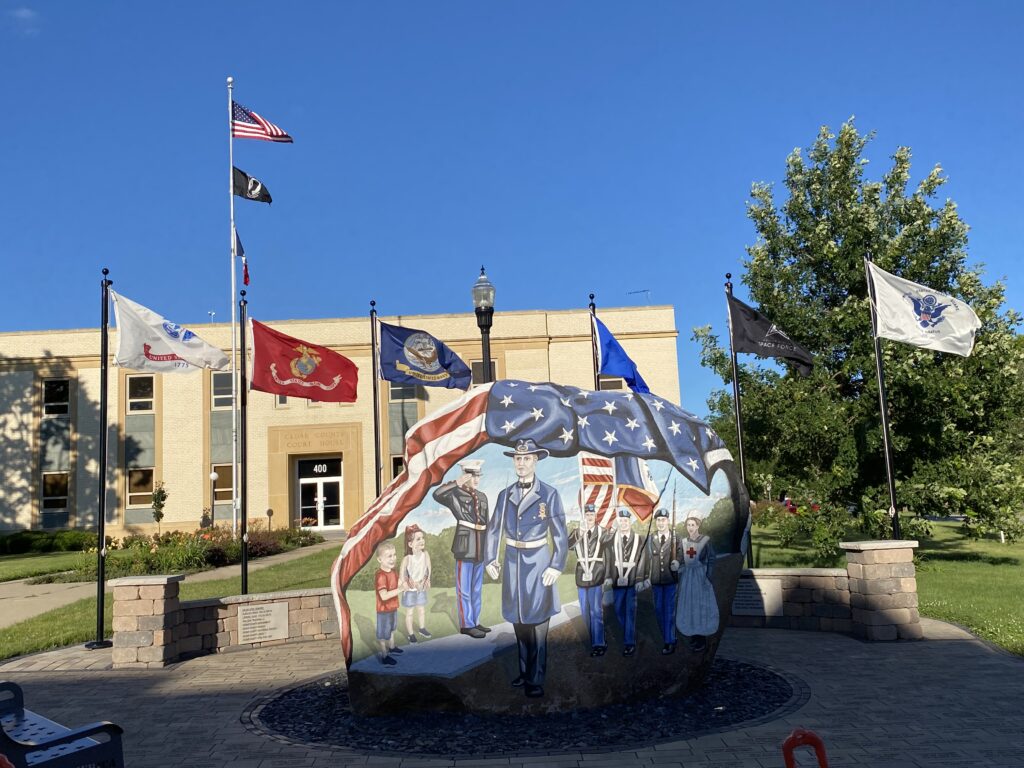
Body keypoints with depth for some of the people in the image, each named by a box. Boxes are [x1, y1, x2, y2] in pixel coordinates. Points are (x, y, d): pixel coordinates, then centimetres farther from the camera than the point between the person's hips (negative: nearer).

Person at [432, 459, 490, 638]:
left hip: (480, 549, 6)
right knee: (464, 589, 1)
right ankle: (467, 625, 9)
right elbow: (437, 495, -27)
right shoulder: (455, 495, -6)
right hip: (465, 548, -6)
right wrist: (456, 483, -32)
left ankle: (474, 621, 24)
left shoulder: (482, 497, 12)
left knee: (477, 589, 14)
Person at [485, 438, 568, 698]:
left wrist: (556, 567, -9)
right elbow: (493, 529, 11)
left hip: (538, 564, -4)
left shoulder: (549, 494, -6)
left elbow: (560, 535, -5)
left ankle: (535, 680, 9)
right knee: (519, 622, 13)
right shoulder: (505, 495, 5)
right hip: (513, 563, 4)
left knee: (537, 623, 0)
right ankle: (524, 673, 26)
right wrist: (490, 559, 4)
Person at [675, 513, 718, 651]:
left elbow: (711, 560, -7)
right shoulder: (683, 542, 3)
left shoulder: (706, 541, -9)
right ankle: (693, 635, 22)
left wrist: (707, 577, -12)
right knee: (688, 607, 8)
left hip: (701, 577, -4)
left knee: (702, 606, 3)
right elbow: (681, 562, 9)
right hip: (687, 578, 4)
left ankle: (702, 638, 13)